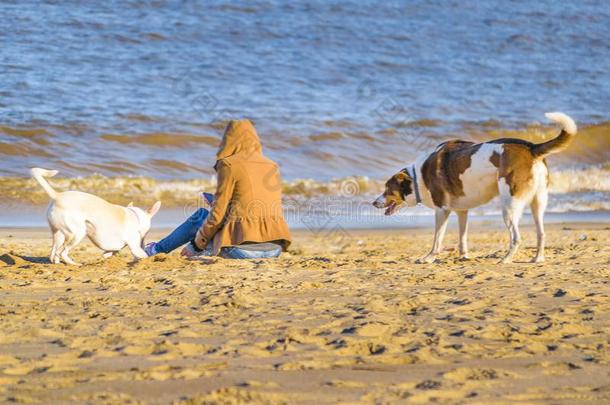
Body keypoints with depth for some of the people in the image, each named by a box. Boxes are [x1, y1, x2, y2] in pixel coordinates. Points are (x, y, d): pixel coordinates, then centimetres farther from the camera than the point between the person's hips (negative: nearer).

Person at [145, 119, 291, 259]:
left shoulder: (229, 165, -2)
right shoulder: (272, 166, 15)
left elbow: (218, 214, -3)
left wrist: (198, 243, 11)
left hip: (244, 249, -5)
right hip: (275, 250, 5)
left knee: (200, 216, 22)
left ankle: (157, 250, 39)